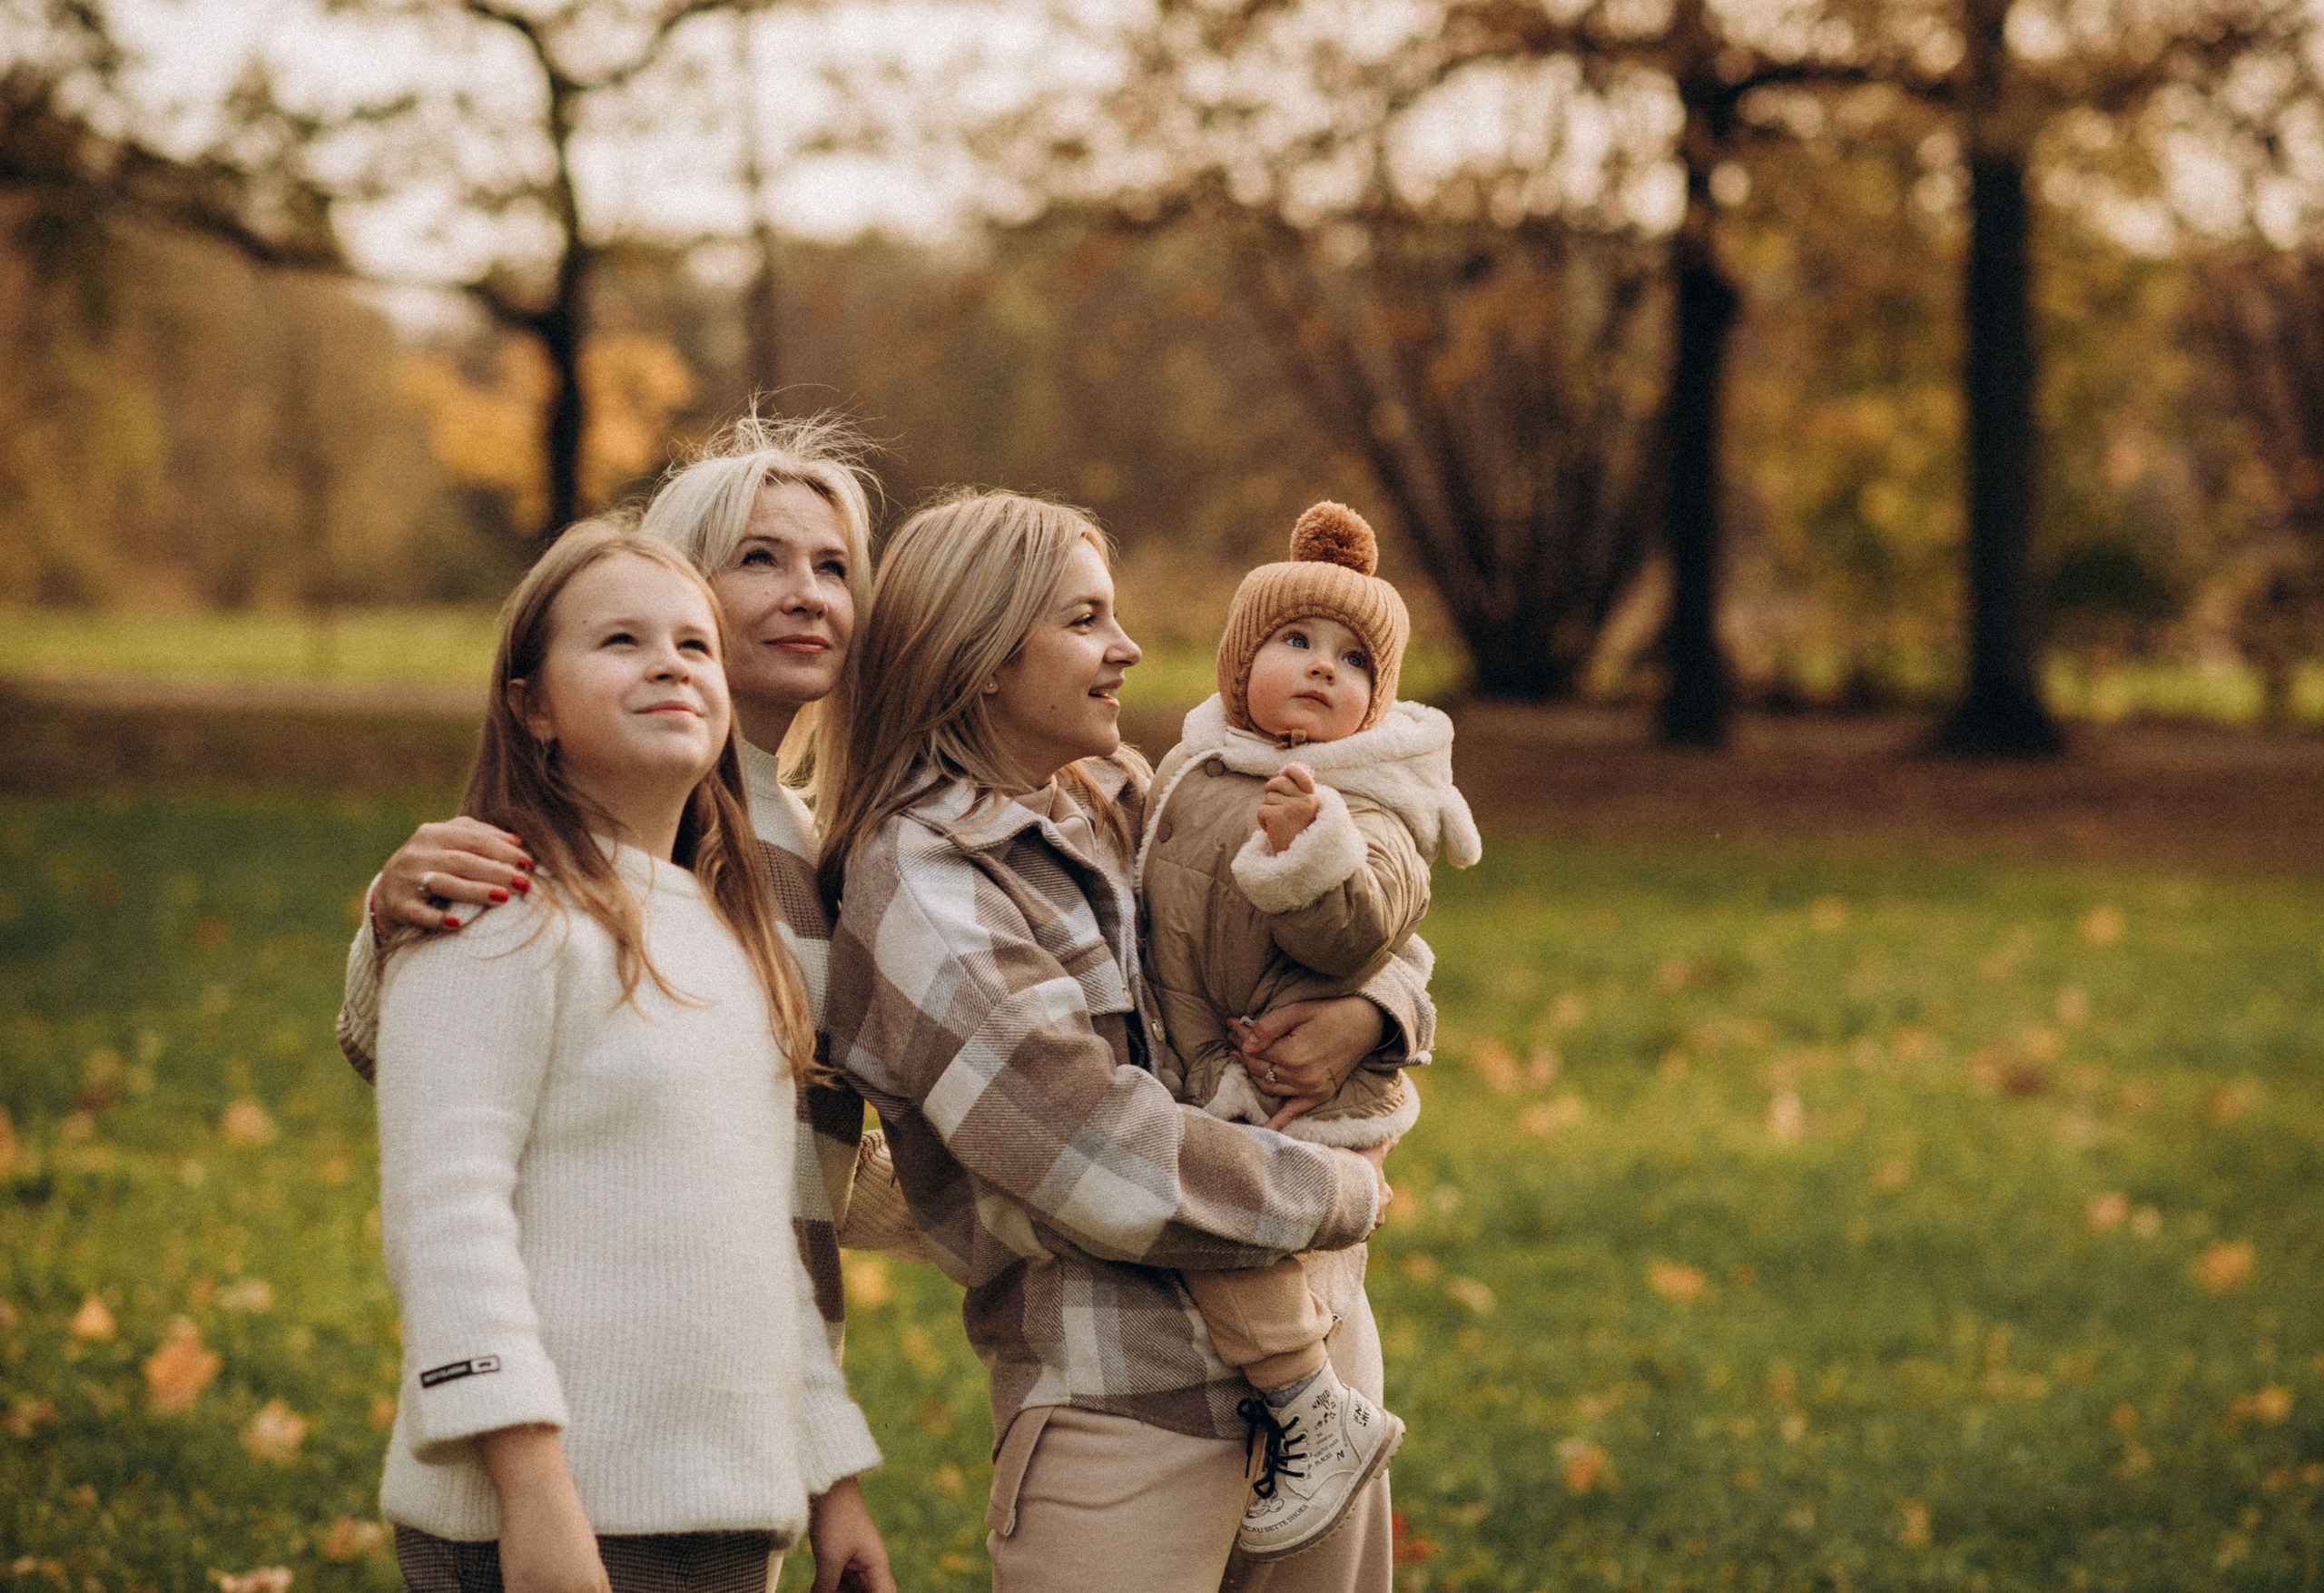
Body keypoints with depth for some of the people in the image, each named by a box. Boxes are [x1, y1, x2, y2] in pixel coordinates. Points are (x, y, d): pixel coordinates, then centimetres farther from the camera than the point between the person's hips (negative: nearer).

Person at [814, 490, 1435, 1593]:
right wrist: (1348, 1193, -7)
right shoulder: (922, 893, -14)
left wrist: (1371, 1007, -5)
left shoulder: (1120, 804, 10)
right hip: (1125, 1409, -7)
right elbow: (1126, 1176, -20)